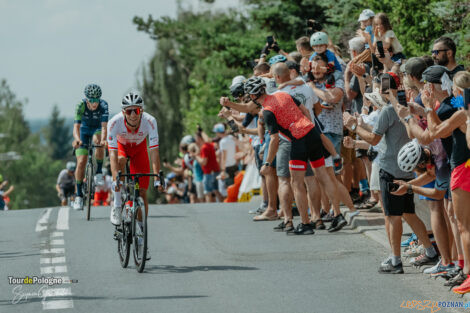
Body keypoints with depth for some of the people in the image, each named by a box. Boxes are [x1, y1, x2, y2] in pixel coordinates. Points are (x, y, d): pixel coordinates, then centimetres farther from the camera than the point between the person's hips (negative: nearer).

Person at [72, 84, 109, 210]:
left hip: (97, 129, 0)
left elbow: (104, 126, -39)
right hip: (84, 129, 0)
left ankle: (98, 173, -19)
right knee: (81, 162, -12)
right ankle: (79, 195, -1)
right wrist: (77, 139, -59)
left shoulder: (103, 105, -30)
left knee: (98, 141, -37)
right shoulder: (81, 105, -29)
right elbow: (76, 126, -38)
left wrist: (103, 139, -60)